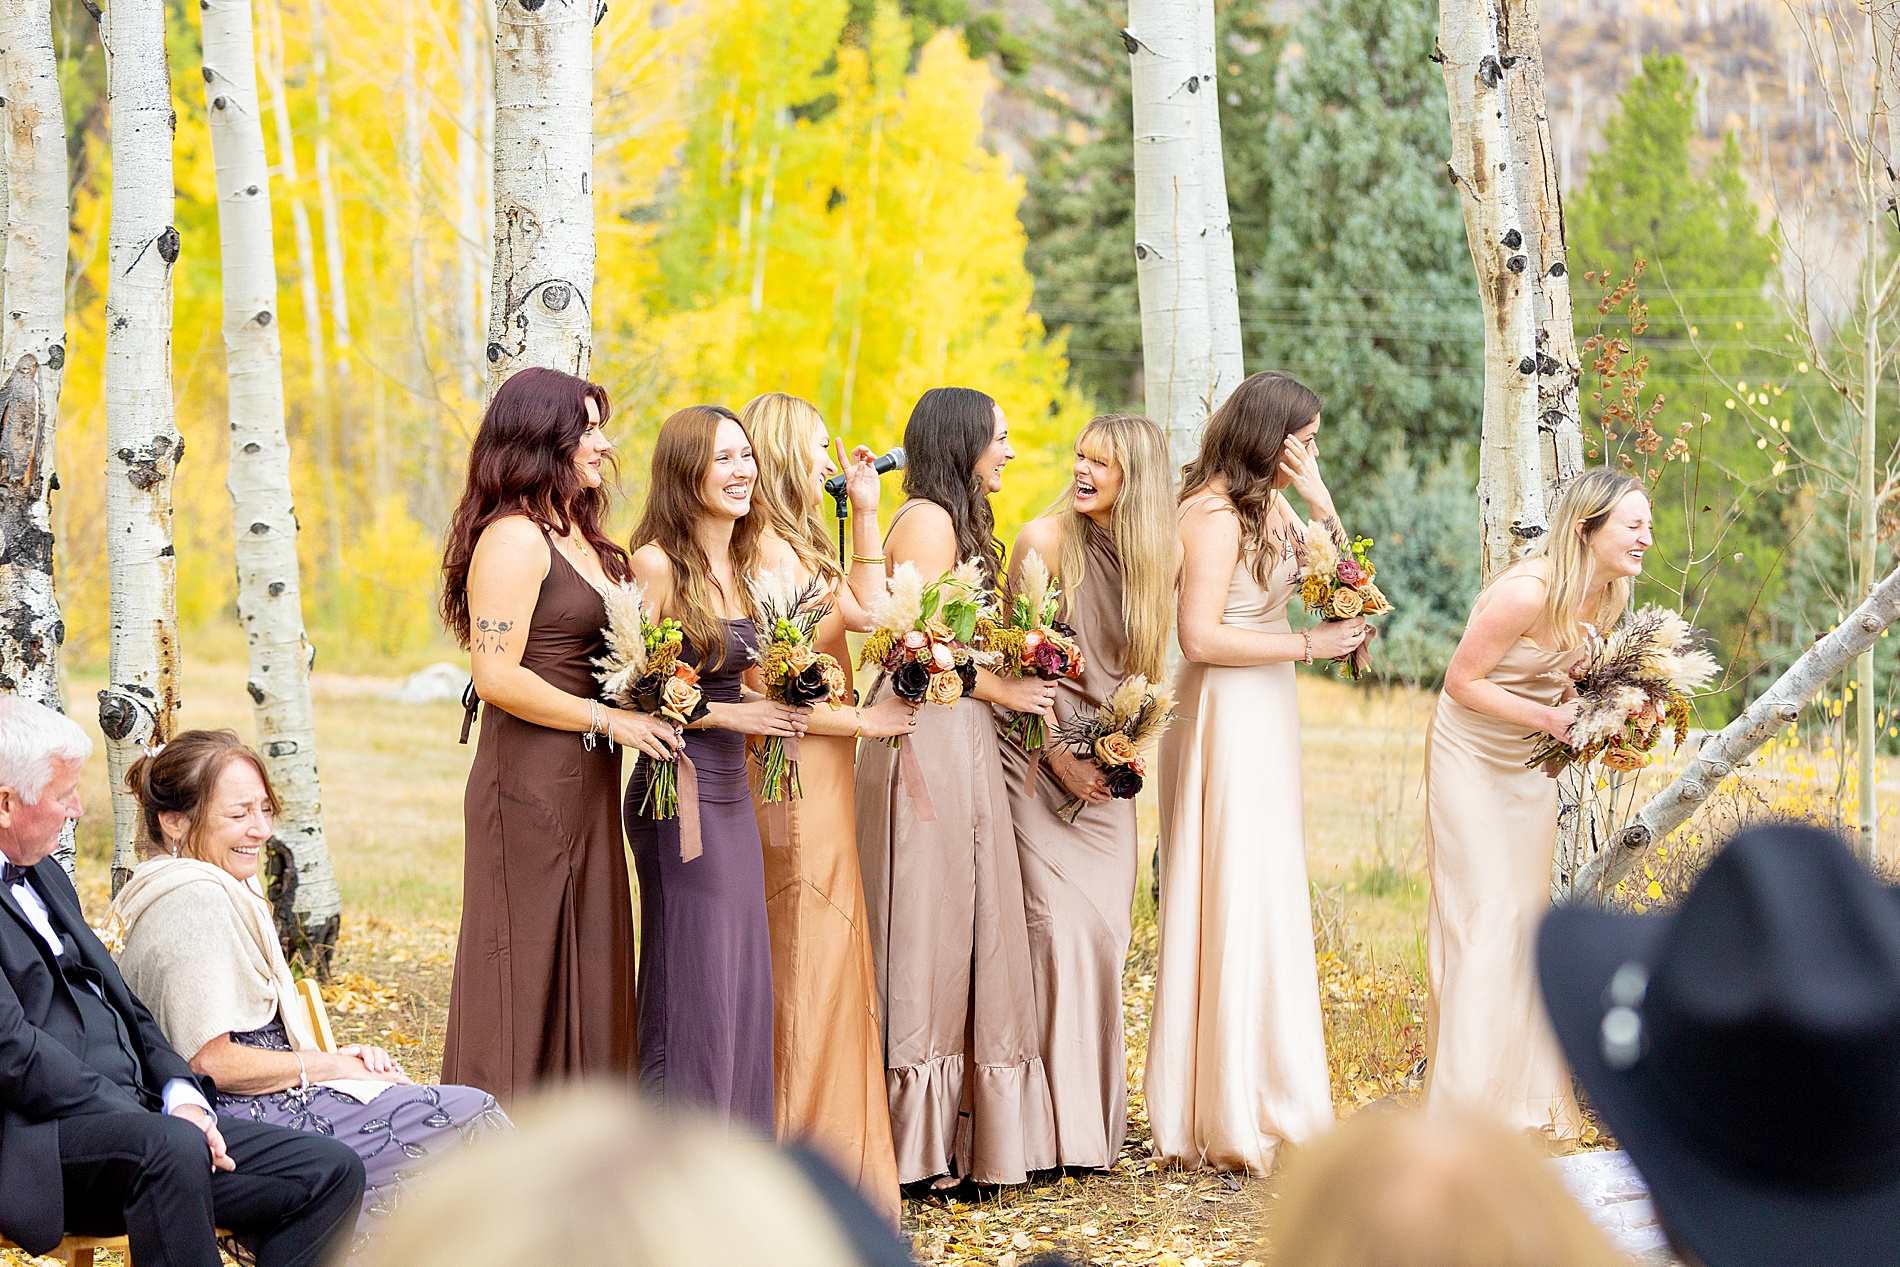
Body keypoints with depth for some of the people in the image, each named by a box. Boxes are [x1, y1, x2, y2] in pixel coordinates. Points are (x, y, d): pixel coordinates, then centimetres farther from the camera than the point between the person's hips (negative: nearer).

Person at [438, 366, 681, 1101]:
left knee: (587, 970, 10)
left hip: (587, 787, 9)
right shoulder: (512, 538, -11)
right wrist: (607, 720, -14)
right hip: (531, 782, -9)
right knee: (524, 976, -4)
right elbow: (497, 676, -18)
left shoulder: (581, 538, 16)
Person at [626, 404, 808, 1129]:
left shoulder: (754, 555, 8)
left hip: (733, 795, 7)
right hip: (679, 796, -7)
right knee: (692, 986, -3)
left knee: (743, 985, 10)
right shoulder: (657, 564, -12)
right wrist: (730, 714, -15)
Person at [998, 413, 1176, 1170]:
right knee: (1055, 924, -11)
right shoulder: (1047, 540, -7)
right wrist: (1058, 754, -11)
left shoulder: (1151, 555, 7)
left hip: (1105, 771, 4)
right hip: (1041, 758, -4)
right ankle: (1052, 1123, -6)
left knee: (1104, 930, 0)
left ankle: (1095, 1121, 9)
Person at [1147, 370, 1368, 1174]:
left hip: (1267, 715, 9)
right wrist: (1307, 645, -15)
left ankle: (1266, 1098, 18)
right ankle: (1236, 1120, -2)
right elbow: (1200, 637, -20)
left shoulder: (1268, 507, 11)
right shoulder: (1215, 513, -15)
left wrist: (1320, 501, 0)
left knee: (1268, 904, 12)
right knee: (1236, 903, -6)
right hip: (1228, 716, -9)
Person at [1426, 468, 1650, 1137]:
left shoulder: (1605, 595, -5)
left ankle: (1524, 1095, 20)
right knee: (1485, 913, -9)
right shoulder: (1527, 592, -29)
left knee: (1528, 913, 11)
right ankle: (1467, 1102, -5)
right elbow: (1462, 681, -22)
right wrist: (1549, 718, -28)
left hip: (1530, 764, 8)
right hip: (1471, 758, -8)